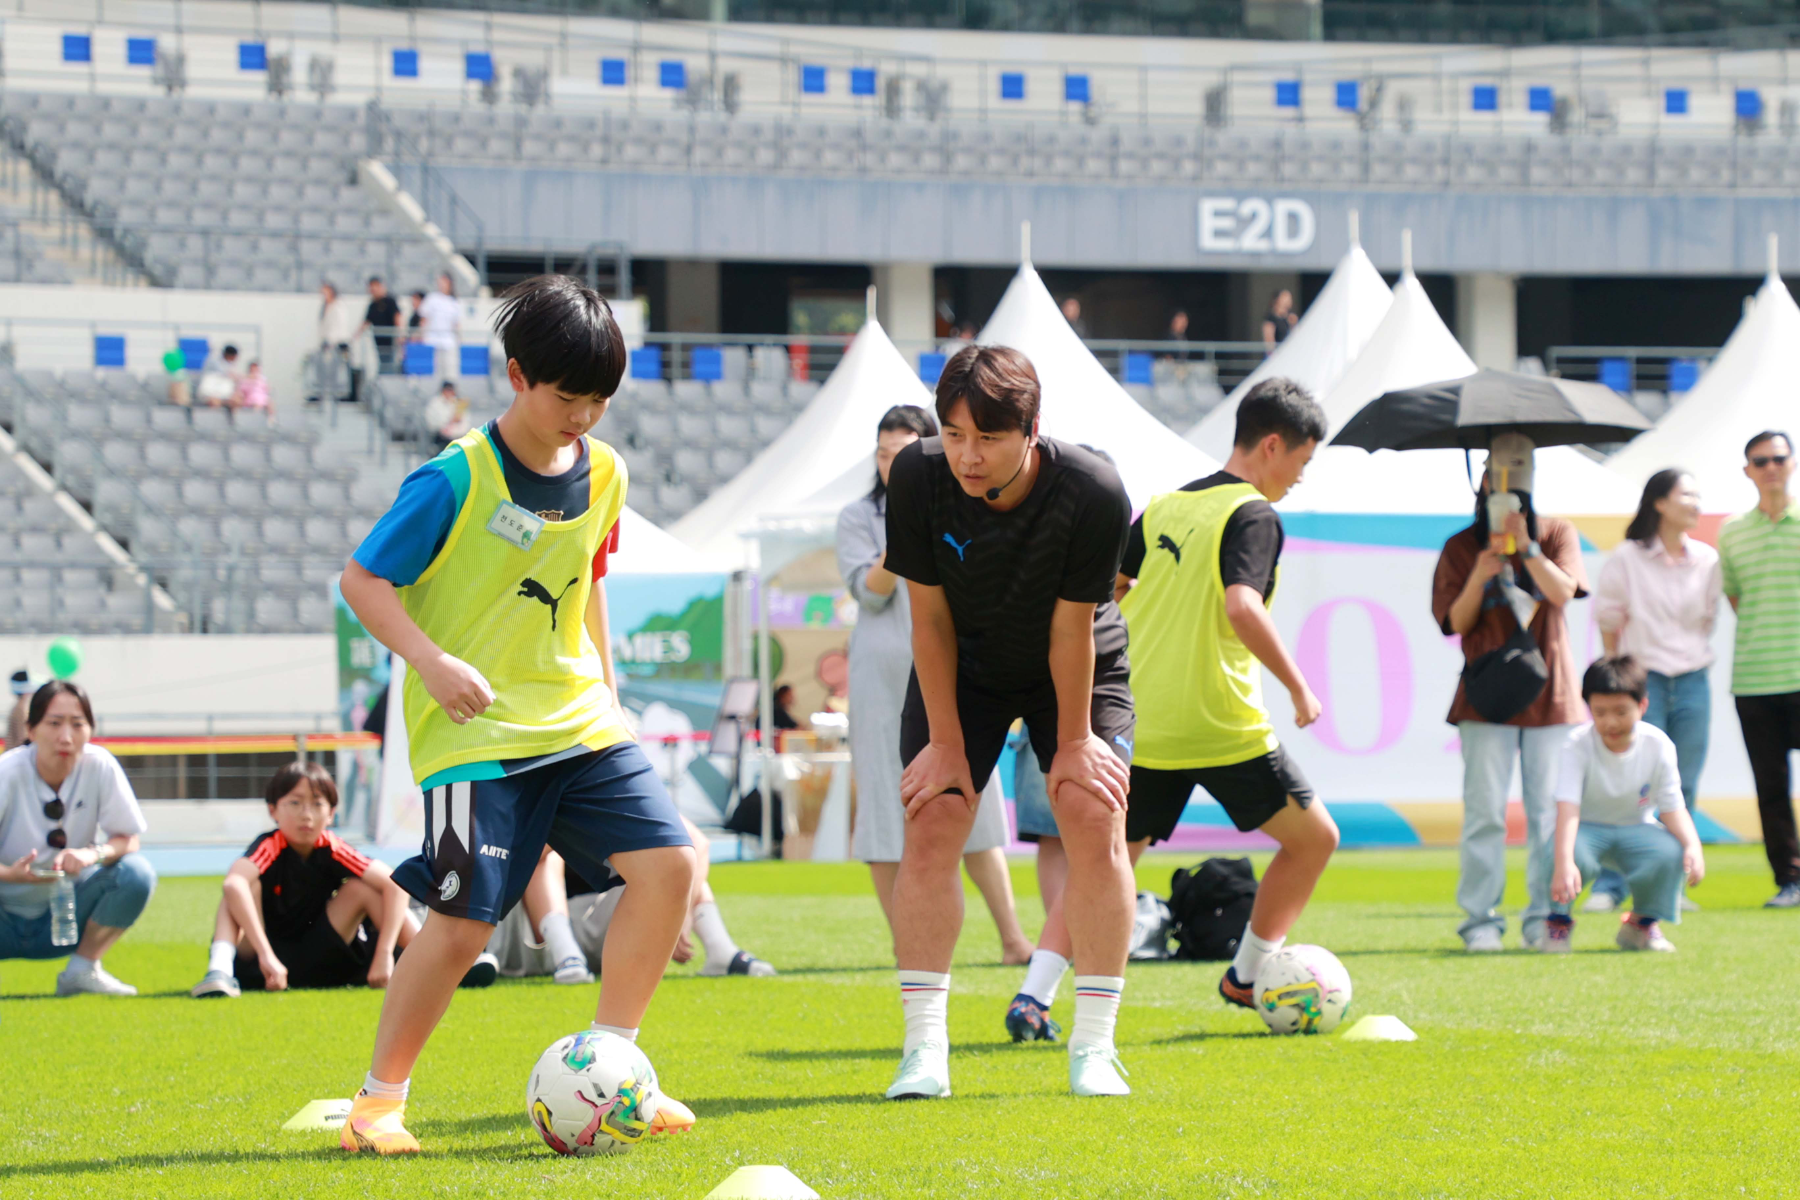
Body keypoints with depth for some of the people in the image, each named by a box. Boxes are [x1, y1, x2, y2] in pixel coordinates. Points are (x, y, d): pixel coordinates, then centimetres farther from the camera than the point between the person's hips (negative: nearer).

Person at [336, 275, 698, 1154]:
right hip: (474, 729, -6)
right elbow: (363, 579, -9)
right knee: (465, 918, -13)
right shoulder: (456, 479, -12)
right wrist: (432, 662, -21)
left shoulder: (603, 474, 7)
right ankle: (378, 1100, 4)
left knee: (669, 863, -7)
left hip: (577, 720, 6)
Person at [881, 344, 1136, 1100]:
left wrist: (1074, 741, -14)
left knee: (1096, 824, -13)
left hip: (1077, 669, -1)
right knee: (931, 824, -12)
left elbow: (1071, 627, -22)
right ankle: (925, 1048, -9)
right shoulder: (918, 477, -27)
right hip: (961, 670, 1)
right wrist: (945, 741, -14)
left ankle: (1093, 1046, -4)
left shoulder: (1093, 492, -32)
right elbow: (929, 616, -17)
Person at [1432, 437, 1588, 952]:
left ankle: (1544, 916, 7)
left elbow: (1563, 592, -8)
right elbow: (1456, 621, 1)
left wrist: (1525, 545, -17)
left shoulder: (1557, 534, 7)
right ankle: (1481, 918, -3)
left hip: (1550, 692, 1)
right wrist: (1479, 576, -15)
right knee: (1485, 812, -6)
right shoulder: (1461, 548, 6)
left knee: (1548, 810, 0)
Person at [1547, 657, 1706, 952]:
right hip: (1587, 829, -2)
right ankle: (1559, 920, -4)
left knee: (1670, 852, -30)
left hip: (1635, 829, 2)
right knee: (1568, 849, -38)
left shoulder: (1658, 746, -13)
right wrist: (1564, 864, -49)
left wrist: (1693, 845, -30)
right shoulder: (1579, 745, -21)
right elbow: (1567, 807, -33)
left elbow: (1672, 808, -8)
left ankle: (1642, 923, 2)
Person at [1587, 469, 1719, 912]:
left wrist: (1691, 657, 12)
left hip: (1692, 683, 4)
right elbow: (1609, 619, 3)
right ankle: (1609, 886, -7)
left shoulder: (1707, 560, 5)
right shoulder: (1627, 560, -5)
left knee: (1683, 789, 4)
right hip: (1643, 678, -3)